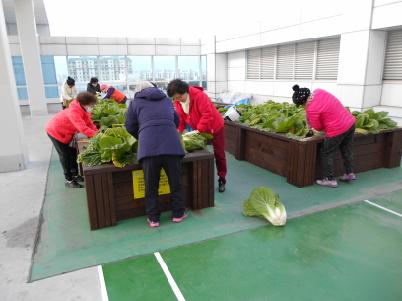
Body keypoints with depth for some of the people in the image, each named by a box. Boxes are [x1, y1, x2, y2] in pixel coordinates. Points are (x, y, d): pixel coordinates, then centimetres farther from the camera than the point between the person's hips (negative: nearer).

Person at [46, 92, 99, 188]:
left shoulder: (83, 110, -7)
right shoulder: (74, 111, -36)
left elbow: (89, 123, -9)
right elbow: (82, 127, -44)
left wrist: (97, 131, -24)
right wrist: (96, 134, -47)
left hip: (66, 132, 9)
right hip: (55, 131, -9)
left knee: (72, 152, 12)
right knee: (65, 155, -3)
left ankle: (75, 175, 25)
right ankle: (69, 180, 8)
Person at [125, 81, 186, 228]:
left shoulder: (135, 102, 19)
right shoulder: (166, 99, 27)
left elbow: (130, 127, 20)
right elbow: (176, 121, 34)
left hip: (148, 146, -2)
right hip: (171, 144, 2)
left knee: (151, 185, 10)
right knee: (175, 182, 14)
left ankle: (153, 219, 19)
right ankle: (178, 214, 25)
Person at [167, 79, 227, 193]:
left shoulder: (199, 95, -31)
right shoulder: (177, 101, -10)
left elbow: (208, 114, -34)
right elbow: (180, 117, -4)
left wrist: (199, 130, -32)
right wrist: (179, 131, -17)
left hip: (215, 127, -6)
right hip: (198, 130, 6)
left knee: (219, 154, 6)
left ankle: (222, 179, 20)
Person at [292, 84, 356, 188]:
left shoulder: (312, 109, -23)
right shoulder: (318, 91, -2)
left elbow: (318, 127, -9)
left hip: (337, 130, -9)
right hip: (350, 121, 9)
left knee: (326, 154, 8)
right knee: (347, 150, 23)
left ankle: (330, 179, 16)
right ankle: (349, 173, 37)